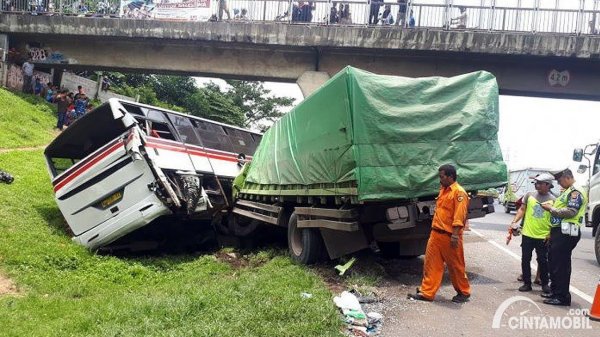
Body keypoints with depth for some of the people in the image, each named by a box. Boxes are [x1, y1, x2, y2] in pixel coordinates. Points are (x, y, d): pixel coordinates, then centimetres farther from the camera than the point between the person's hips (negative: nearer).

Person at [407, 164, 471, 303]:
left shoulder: (459, 192, -14)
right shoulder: (443, 190, 14)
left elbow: (459, 216, -20)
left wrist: (455, 235, -25)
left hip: (449, 236, -8)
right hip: (436, 233, 8)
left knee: (456, 265, 6)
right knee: (431, 263, 7)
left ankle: (464, 292, 22)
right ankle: (426, 292, 12)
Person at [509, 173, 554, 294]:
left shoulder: (552, 200, -3)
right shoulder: (529, 195, 2)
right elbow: (522, 209, 10)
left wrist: (551, 234, -7)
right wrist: (515, 221, -3)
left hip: (543, 236, -2)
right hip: (527, 234, 2)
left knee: (543, 261, 6)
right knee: (525, 260, 7)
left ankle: (545, 284, 22)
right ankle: (527, 283, 19)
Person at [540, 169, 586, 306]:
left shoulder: (575, 192, -10)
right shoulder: (567, 191, 22)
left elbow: (571, 212, -20)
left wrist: (552, 209, -13)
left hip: (566, 233, -10)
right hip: (559, 231, 10)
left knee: (560, 264, -8)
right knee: (553, 261, 15)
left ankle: (562, 297, -2)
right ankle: (555, 291, 26)